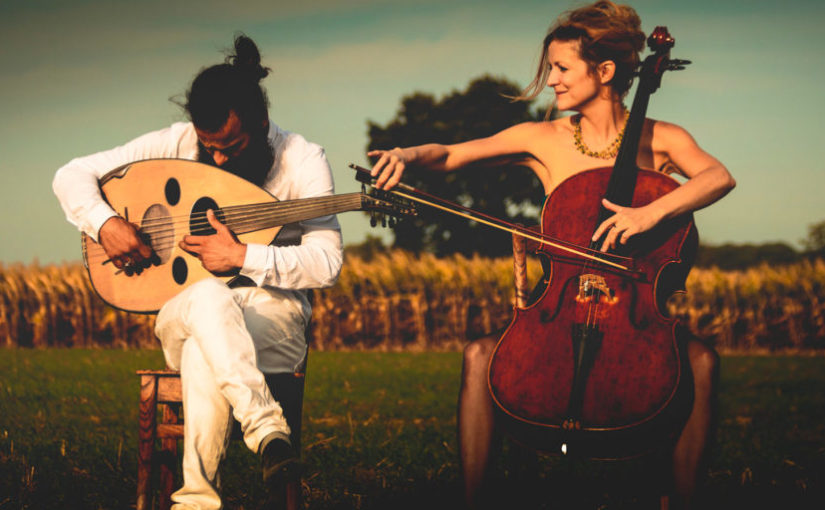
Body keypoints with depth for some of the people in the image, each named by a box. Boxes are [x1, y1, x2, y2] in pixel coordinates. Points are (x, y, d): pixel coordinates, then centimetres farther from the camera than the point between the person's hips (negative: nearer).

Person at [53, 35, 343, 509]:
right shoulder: (175, 145, -1)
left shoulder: (302, 160, -8)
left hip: (272, 313, -2)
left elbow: (327, 264, -16)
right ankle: (268, 428, -47)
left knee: (204, 354, -38)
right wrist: (106, 223, -18)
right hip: (184, 312, 2)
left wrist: (242, 256, -27)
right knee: (209, 295, -39)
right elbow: (72, 175, 2)